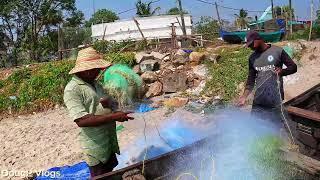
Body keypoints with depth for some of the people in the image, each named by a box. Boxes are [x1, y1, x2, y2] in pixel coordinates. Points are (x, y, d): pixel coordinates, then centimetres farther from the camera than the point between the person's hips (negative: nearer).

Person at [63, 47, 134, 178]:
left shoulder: (95, 84, 8)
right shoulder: (72, 90, -18)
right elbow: (81, 120, -27)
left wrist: (110, 103, -11)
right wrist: (113, 116, -30)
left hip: (110, 141, 8)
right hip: (95, 145, -8)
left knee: (110, 175, 23)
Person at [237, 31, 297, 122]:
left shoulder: (278, 51, -3)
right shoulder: (252, 58, 9)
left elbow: (293, 67, 2)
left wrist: (282, 71, -19)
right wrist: (244, 96, 0)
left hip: (275, 101, -3)